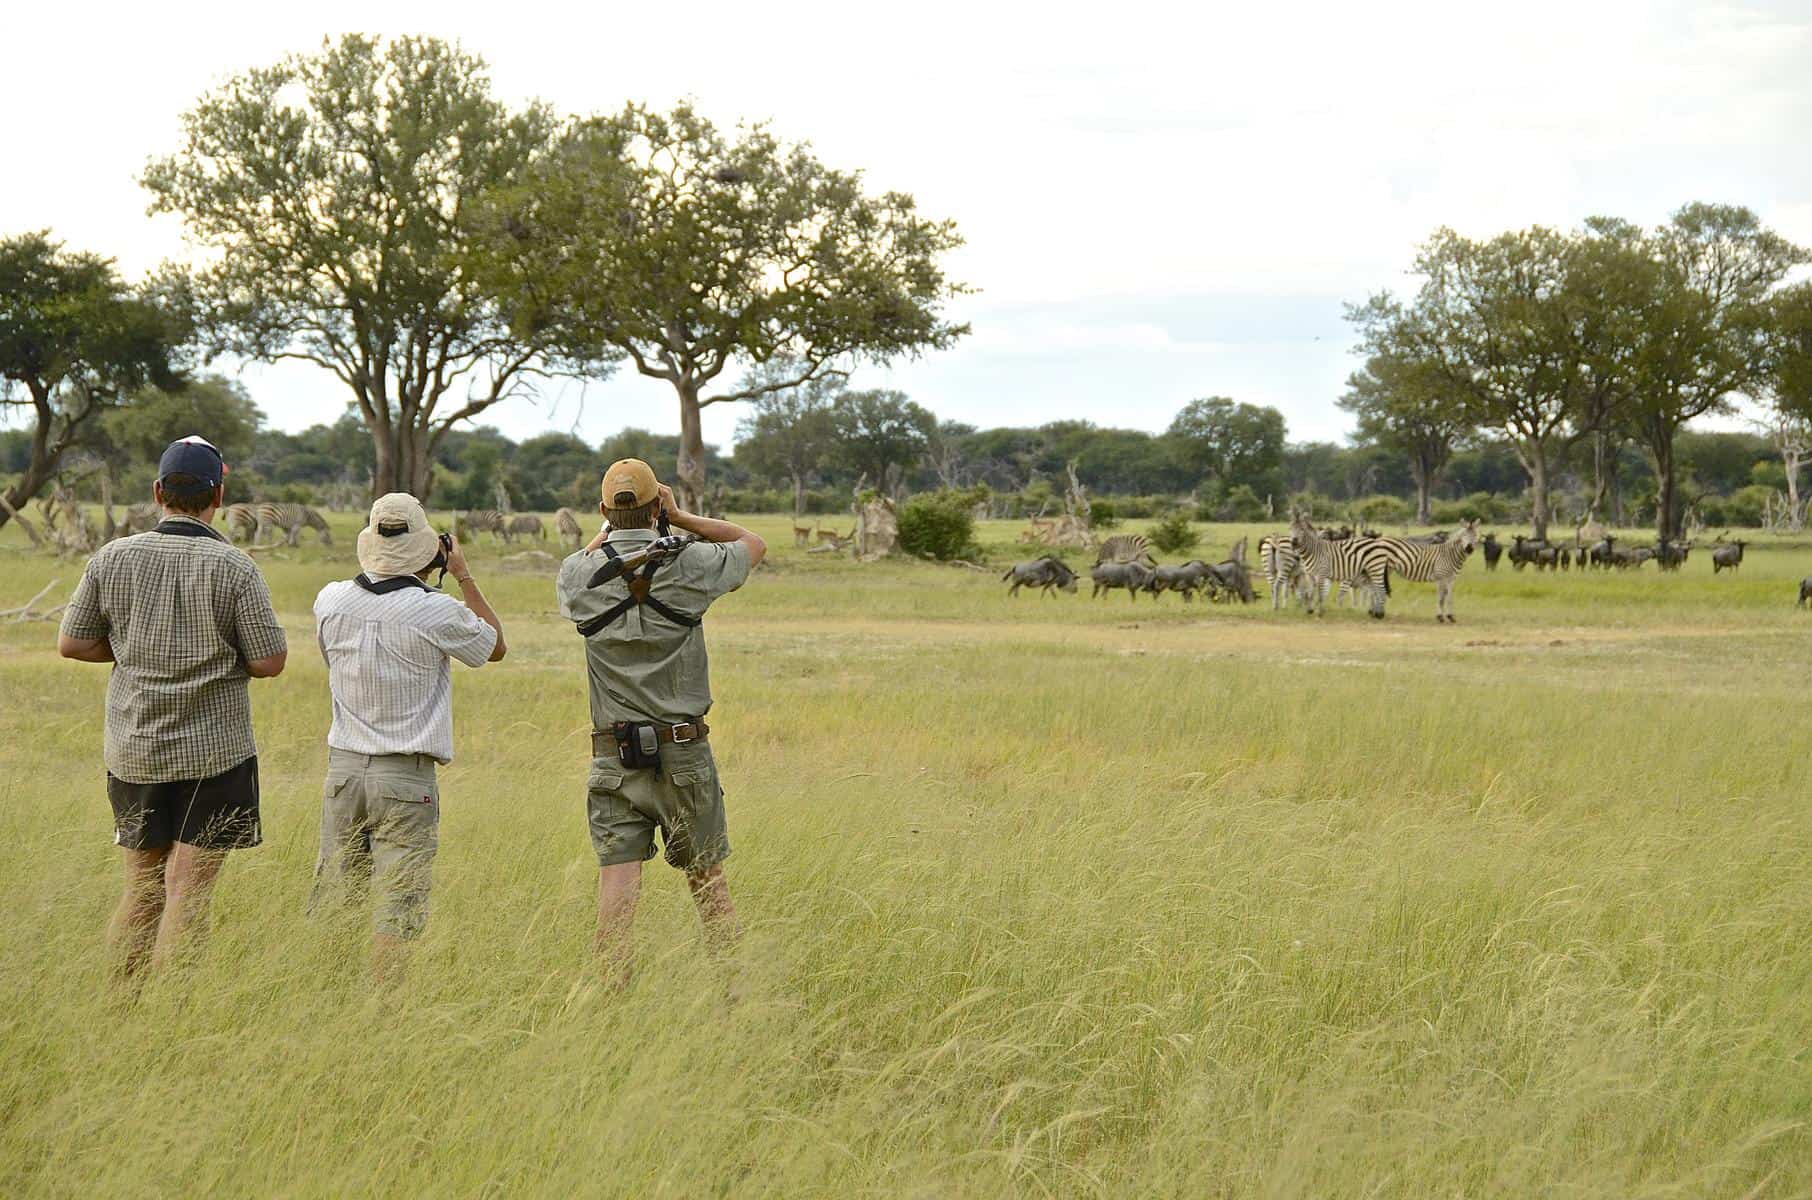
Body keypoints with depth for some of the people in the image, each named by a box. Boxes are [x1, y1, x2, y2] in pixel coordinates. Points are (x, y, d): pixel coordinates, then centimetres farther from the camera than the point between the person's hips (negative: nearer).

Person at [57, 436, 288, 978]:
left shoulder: (112, 558, -3)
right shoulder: (234, 568, -12)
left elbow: (71, 643, 4)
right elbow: (270, 663, -9)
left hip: (133, 751, 3)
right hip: (213, 751, -3)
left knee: (140, 888, 15)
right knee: (187, 891, 0)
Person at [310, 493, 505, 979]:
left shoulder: (331, 601, -1)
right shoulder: (437, 612, -13)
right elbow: (495, 646, 7)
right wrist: (463, 575, 12)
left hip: (343, 769, 4)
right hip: (406, 778, -4)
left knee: (331, 900, 12)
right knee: (398, 903, -1)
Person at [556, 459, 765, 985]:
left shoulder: (579, 575, -4)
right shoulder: (689, 566, -7)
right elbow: (752, 542, 12)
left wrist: (611, 528, 23)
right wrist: (681, 518, 8)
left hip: (613, 756, 1)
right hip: (683, 750, 0)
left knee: (617, 874, -3)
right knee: (707, 876, 11)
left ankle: (614, 989, -8)